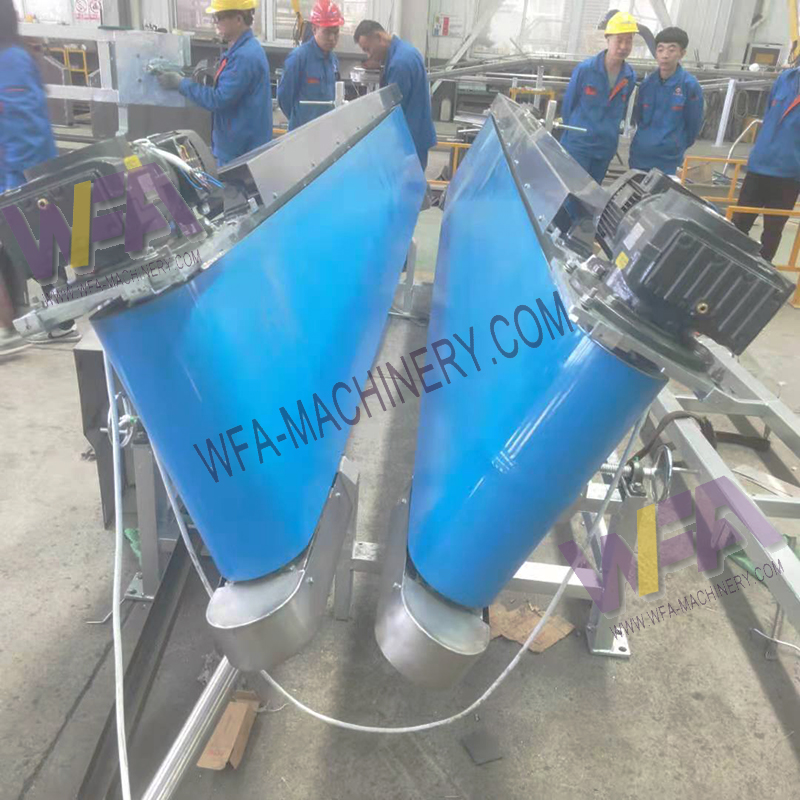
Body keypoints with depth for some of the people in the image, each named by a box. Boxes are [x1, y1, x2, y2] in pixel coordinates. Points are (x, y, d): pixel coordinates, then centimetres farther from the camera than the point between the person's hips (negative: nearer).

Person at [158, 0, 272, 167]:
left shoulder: (244, 56, -22)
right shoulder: (243, 48, 12)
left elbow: (219, 99, -23)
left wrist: (181, 83, -14)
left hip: (241, 150, -10)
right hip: (238, 144, 10)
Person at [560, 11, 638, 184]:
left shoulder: (630, 76, 1)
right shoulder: (585, 69, -11)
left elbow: (621, 111, 14)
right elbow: (568, 103, 0)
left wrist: (609, 132, 14)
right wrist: (572, 132, 8)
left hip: (606, 148, 4)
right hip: (578, 144, -4)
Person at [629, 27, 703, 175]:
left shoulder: (690, 85, -11)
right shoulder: (647, 82, 0)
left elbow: (694, 124, -4)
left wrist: (676, 147, 6)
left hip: (667, 161, -4)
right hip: (638, 156, 4)